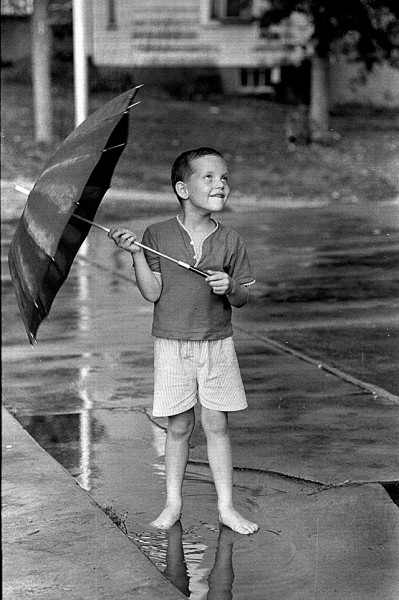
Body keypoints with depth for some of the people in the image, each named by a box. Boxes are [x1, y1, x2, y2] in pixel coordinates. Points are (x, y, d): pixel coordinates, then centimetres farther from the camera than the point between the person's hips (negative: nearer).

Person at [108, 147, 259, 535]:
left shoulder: (230, 241, 0)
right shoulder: (158, 235, -3)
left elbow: (244, 297, 4)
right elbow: (152, 293, -6)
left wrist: (230, 287, -18)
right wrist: (136, 254, -17)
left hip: (216, 344, 1)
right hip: (172, 344, -1)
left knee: (216, 425, 4)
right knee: (178, 427, 6)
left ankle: (226, 507, 13)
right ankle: (173, 503, 19)